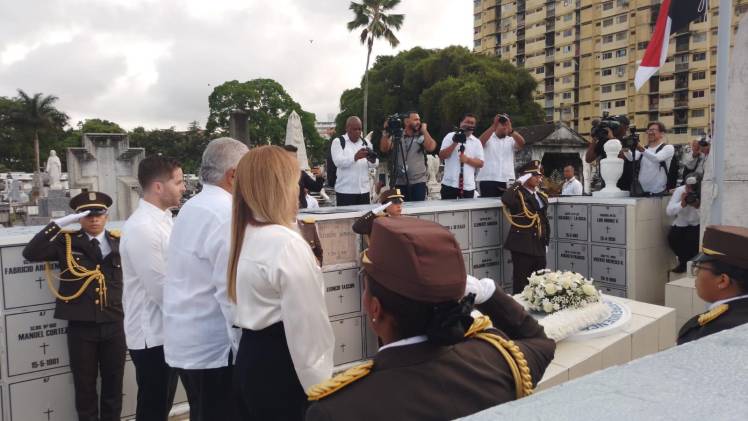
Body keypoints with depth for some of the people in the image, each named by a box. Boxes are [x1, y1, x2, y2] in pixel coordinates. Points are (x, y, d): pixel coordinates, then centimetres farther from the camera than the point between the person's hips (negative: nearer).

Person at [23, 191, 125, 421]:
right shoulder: (66, 242, 0)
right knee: (85, 387, 11)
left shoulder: (119, 241, 2)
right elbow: (30, 253, -15)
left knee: (113, 384, 13)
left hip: (114, 325, 1)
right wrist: (59, 223, -17)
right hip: (80, 327, -1)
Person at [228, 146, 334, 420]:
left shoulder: (247, 236, 7)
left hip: (252, 358, 9)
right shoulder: (287, 244, -22)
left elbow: (254, 303, 10)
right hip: (281, 365, -9)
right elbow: (306, 323, -21)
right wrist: (319, 385, -14)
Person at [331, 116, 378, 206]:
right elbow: (338, 161, -15)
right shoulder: (338, 142, 0)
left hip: (364, 190, 5)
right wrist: (355, 157, -30)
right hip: (345, 191, -4)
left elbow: (375, 164, 10)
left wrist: (372, 160, -14)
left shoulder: (365, 142, 14)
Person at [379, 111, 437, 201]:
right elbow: (384, 149, -4)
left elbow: (431, 147, -16)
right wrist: (386, 132, -10)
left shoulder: (422, 137, 2)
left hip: (418, 182, -1)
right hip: (399, 183, 1)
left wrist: (424, 130, -7)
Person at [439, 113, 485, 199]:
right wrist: (455, 143, -14)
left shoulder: (476, 142, 9)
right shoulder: (450, 136, 3)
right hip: (450, 183, -2)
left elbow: (480, 163, 5)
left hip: (468, 185, 2)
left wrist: (467, 160, -12)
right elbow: (441, 156, -5)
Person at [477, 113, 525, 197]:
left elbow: (522, 144, -7)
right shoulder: (488, 138, 7)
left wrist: (510, 130, -21)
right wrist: (494, 126, -24)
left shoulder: (511, 140, 13)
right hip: (488, 180, -3)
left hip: (507, 181, 3)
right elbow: (481, 141, -15)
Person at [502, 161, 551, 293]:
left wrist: (545, 242, 18)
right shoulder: (518, 194, -9)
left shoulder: (541, 196, 15)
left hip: (539, 246, 8)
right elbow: (505, 199, -34)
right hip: (522, 246, -8)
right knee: (521, 283, -3)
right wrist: (519, 182, -24)